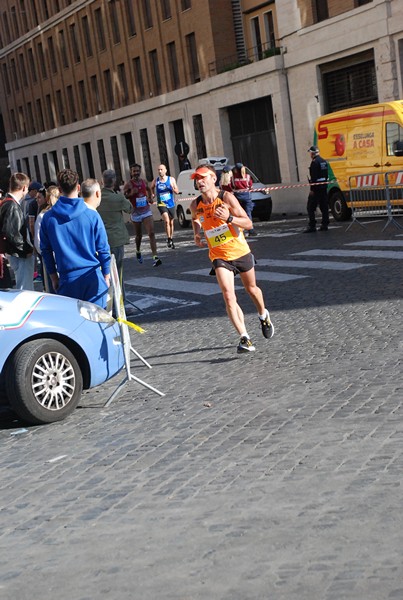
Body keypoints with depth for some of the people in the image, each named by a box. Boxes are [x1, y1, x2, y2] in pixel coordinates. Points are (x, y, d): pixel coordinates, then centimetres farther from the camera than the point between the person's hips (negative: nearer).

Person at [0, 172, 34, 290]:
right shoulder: (12, 206, -18)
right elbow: (11, 233, -26)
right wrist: (26, 249, -16)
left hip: (20, 254, 10)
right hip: (20, 255, -10)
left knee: (23, 288, 19)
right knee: (25, 289, -6)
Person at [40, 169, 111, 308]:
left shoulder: (48, 218, 0)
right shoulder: (92, 215, -5)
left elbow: (46, 250, 7)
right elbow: (103, 248, 0)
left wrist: (54, 277, 16)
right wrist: (106, 275, 11)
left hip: (67, 279, 1)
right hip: (92, 277, -1)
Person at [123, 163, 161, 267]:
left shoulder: (144, 182, 5)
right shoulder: (128, 184, -10)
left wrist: (149, 198, 15)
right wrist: (131, 193, -26)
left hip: (146, 211, 3)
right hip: (136, 213, -3)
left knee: (151, 233, -12)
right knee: (139, 235, 13)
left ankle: (155, 257, -19)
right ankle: (138, 252, 43)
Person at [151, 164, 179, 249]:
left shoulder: (171, 179, -1)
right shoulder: (156, 181, -1)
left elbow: (177, 191, -1)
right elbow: (152, 187, 21)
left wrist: (173, 188, -20)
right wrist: (153, 194, 6)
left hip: (171, 204, 2)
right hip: (161, 204, -2)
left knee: (171, 223, 12)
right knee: (166, 220, -23)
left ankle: (171, 239, 28)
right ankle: (168, 239, -14)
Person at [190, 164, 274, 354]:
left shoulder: (226, 198, -15)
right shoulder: (195, 205, -5)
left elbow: (248, 223, -15)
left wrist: (229, 218, -31)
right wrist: (196, 234, 2)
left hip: (241, 252, -1)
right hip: (219, 257, 1)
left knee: (252, 289, 19)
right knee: (229, 297, -18)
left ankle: (263, 316, 50)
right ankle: (244, 338, -18)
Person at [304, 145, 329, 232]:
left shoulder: (314, 162, -15)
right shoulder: (323, 161, 13)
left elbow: (314, 177, -20)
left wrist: (312, 189, -19)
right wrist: (324, 184, 20)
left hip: (316, 187, -9)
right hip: (324, 186, 9)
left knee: (311, 207, -5)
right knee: (324, 206, 11)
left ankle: (312, 226, -8)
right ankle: (325, 225, 13)